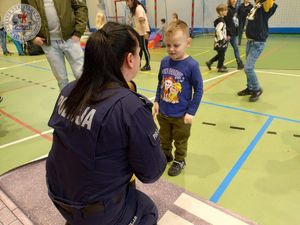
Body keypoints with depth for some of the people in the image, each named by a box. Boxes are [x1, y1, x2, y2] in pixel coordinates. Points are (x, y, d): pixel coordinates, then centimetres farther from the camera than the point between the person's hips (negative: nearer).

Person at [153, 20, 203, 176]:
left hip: (181, 115, -4)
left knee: (180, 141, 18)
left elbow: (198, 90, -13)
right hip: (163, 112, 5)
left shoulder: (191, 65, -19)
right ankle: (166, 155, 49)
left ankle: (179, 161, 42)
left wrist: (191, 112, -14)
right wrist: (157, 101, 4)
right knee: (164, 139, 25)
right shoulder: (164, 62, -5)